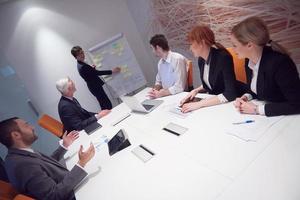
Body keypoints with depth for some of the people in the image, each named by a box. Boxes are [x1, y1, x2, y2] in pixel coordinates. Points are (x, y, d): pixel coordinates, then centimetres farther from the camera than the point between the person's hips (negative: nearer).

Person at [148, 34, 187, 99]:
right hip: (166, 96, 6)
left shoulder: (178, 59, -16)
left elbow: (179, 87, -20)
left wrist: (159, 94, -22)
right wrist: (155, 89, -6)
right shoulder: (160, 62, 6)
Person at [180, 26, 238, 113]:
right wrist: (196, 90, -3)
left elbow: (230, 94, -27)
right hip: (213, 102, 6)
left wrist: (199, 104, -29)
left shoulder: (223, 57, -21)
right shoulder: (201, 60, 0)